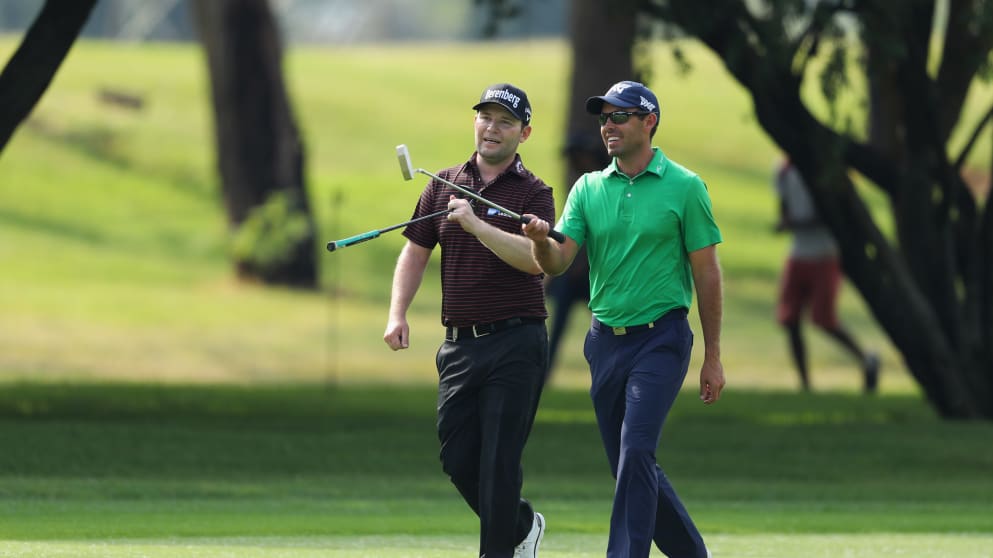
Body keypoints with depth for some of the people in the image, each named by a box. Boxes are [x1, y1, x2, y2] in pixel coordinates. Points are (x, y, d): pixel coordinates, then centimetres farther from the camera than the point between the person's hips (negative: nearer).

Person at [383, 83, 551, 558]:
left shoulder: (533, 193, -2)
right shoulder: (444, 185, 12)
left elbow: (534, 258, -18)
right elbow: (416, 252, 15)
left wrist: (475, 224, -26)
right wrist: (398, 314, 2)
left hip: (515, 344, -5)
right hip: (458, 343, 5)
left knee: (499, 460, -8)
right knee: (457, 458, 5)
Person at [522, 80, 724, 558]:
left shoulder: (684, 187, -3)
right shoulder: (588, 188, 8)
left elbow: (706, 272, -1)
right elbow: (557, 264, -1)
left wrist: (713, 357, -2)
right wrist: (541, 241, -26)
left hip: (661, 339, -5)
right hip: (605, 340, 5)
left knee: (635, 452, -19)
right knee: (631, 465, 9)